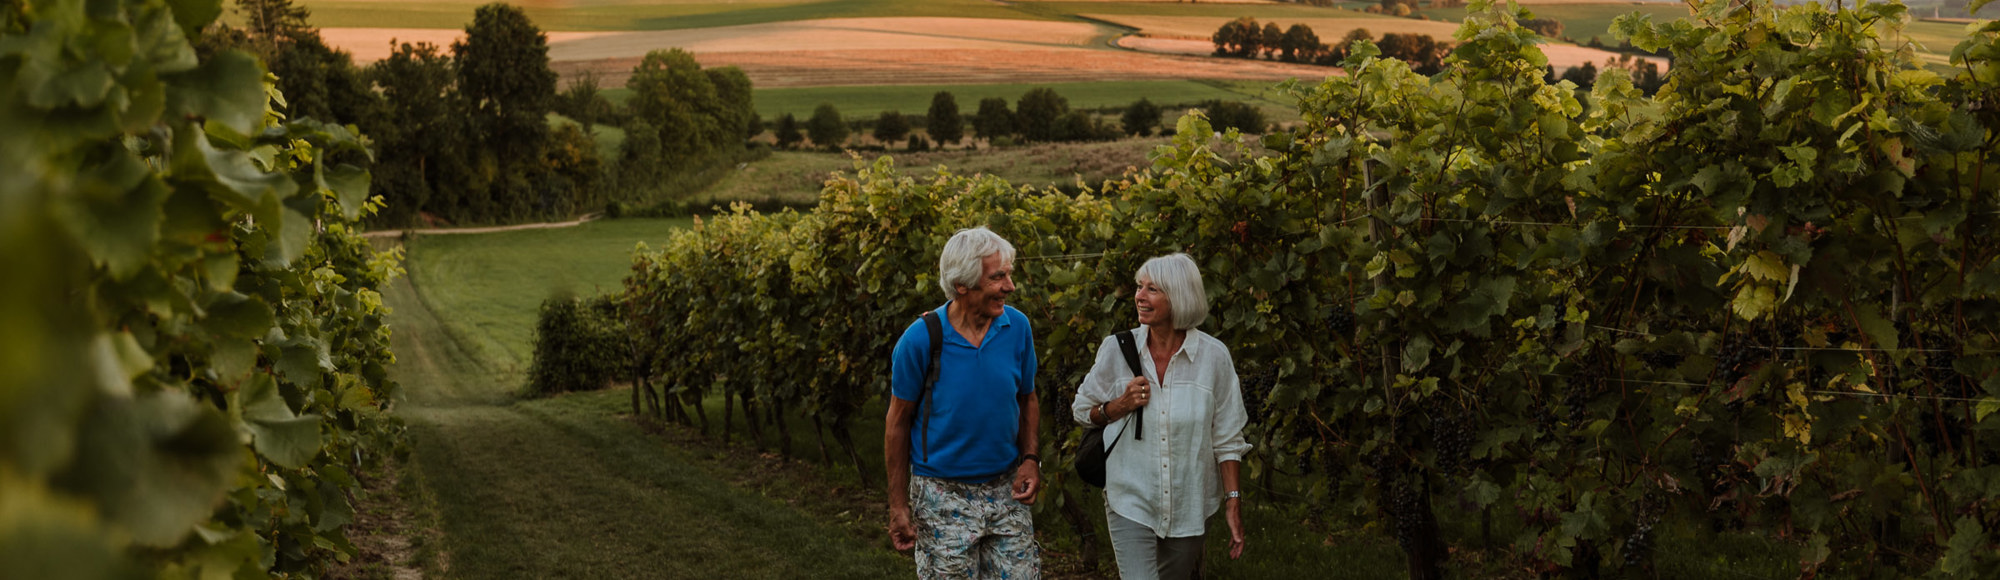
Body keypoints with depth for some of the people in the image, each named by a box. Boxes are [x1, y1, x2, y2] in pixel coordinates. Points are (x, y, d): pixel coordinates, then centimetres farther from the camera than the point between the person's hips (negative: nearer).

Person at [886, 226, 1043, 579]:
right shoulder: (920, 340, -14)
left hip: (1005, 492, 3)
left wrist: (1030, 459, -7)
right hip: (944, 497, -3)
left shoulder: (1018, 327, -5)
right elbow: (898, 423, -5)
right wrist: (899, 507, -4)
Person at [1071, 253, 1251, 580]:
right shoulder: (1117, 349, -4)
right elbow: (1081, 409, 8)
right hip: (1131, 501, -1)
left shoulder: (1213, 356, -6)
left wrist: (1233, 502, -3)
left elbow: (1227, 439, -1)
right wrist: (1119, 406, -11)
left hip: (1188, 507, 1)